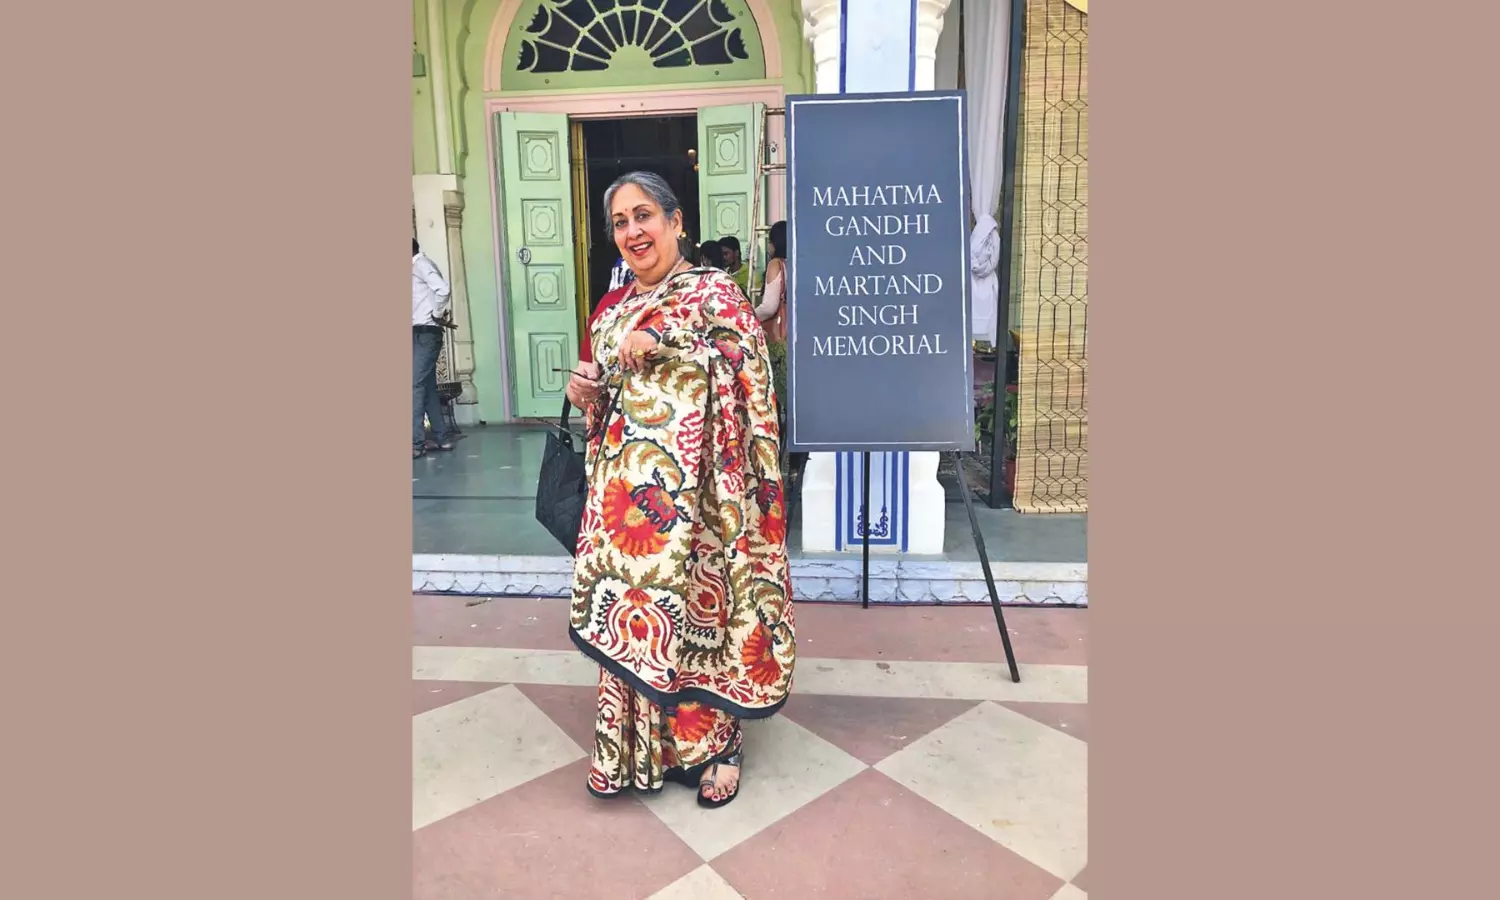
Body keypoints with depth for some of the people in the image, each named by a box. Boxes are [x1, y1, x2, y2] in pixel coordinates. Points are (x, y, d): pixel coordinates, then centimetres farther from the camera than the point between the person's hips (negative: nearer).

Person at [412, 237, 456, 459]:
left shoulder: (421, 264, -8)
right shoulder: (418, 267, 20)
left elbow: (443, 290, -24)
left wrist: (437, 314, -12)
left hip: (425, 333, -10)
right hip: (421, 333, 10)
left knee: (416, 385, -12)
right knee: (427, 386, 10)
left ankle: (417, 443, -13)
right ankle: (442, 438, 14)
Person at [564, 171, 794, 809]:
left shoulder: (713, 292, -1)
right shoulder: (612, 311, 17)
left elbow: (748, 368, -16)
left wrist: (663, 344, -20)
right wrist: (588, 397, 2)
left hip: (690, 486, -5)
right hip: (626, 486, 6)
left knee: (696, 602, -2)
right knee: (628, 605, 6)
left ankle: (716, 744, 16)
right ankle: (640, 745, 23)